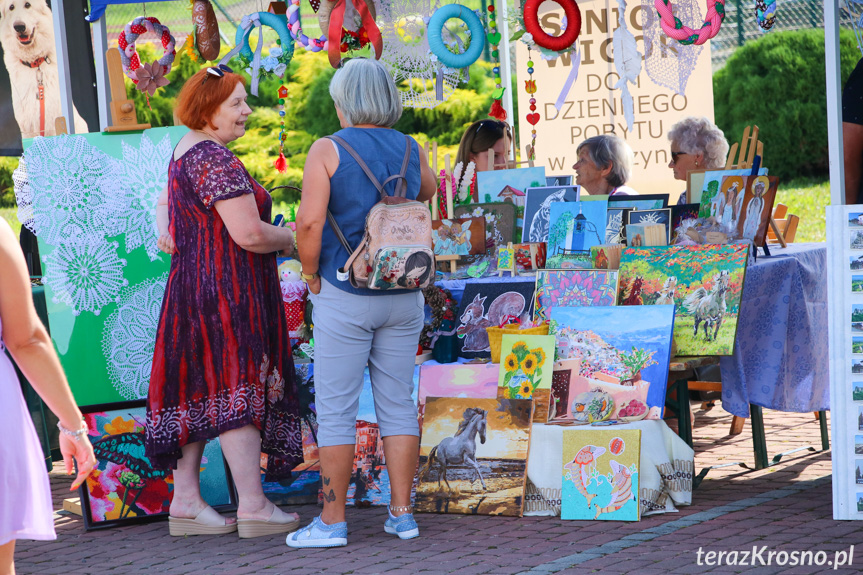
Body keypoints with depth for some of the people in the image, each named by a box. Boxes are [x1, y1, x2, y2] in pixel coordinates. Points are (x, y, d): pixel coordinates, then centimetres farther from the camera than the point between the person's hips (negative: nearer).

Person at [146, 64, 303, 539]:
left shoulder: (183, 153, 16)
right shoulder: (216, 161, -17)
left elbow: (165, 203, 32)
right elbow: (249, 234, -21)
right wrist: (293, 238, -5)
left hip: (191, 283, 10)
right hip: (226, 290, -10)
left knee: (197, 389, 10)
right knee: (238, 385, -7)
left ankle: (185, 501, 12)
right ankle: (253, 506, -6)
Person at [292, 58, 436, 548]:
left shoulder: (328, 150, -11)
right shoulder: (410, 150, 4)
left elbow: (310, 221, -19)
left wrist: (311, 275, -4)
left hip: (345, 297, -5)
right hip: (403, 296, 5)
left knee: (336, 410, 1)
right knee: (398, 404, 11)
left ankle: (333, 522, 4)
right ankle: (402, 514, 13)